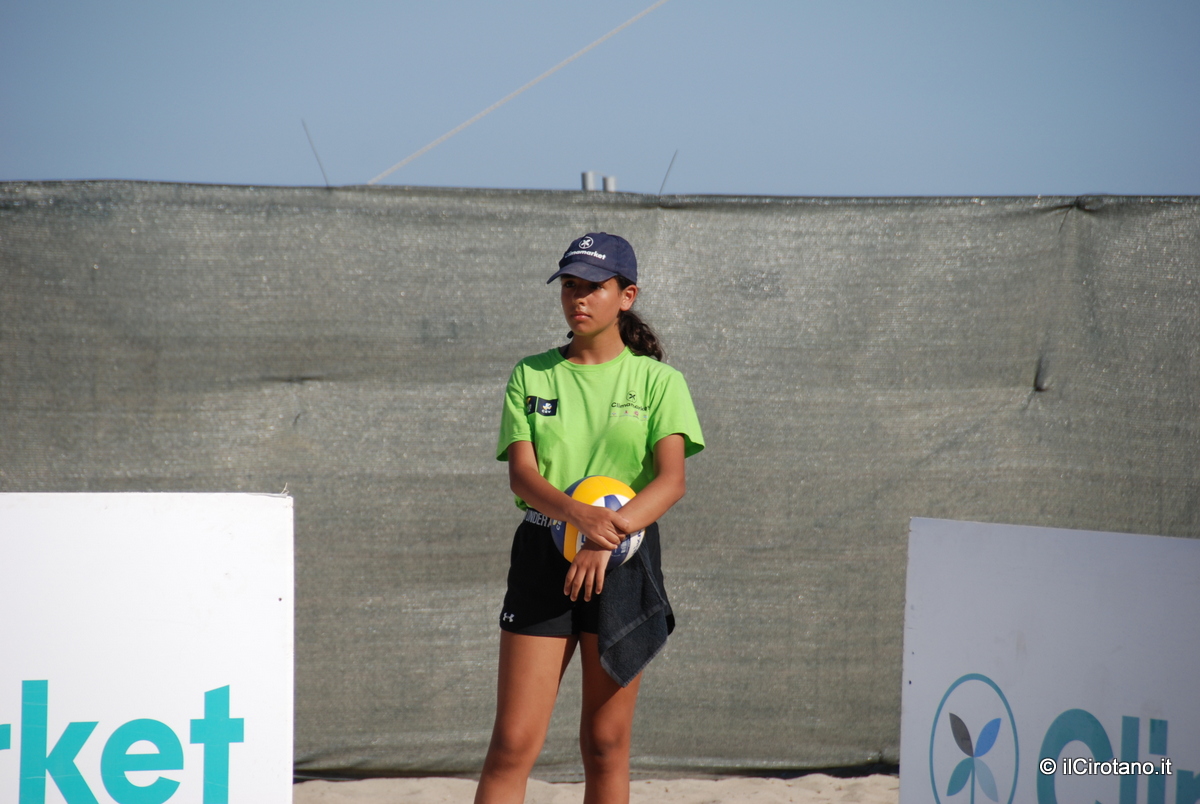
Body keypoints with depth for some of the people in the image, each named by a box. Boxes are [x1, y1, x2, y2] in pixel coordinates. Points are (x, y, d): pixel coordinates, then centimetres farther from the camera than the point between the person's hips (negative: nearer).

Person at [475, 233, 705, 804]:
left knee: (605, 745, 2)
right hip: (543, 556, 1)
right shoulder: (531, 376, 8)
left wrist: (607, 538, -26)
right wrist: (581, 515, -26)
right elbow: (521, 474, -4)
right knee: (513, 743, -7)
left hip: (625, 561, -1)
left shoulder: (657, 380, 4)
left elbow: (672, 479, -9)